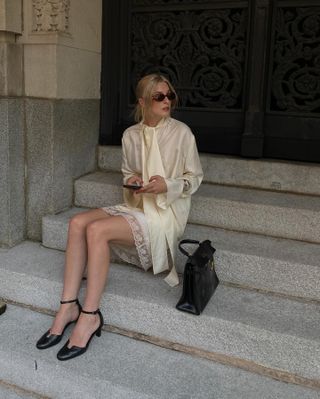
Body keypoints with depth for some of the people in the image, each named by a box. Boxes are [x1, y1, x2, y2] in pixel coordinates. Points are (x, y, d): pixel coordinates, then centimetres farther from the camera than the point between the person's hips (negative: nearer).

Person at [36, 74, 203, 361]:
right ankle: (69, 306, -15)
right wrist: (131, 180, -2)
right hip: (136, 206, 6)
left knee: (97, 230, -27)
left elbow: (195, 178, 0)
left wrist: (168, 185, -18)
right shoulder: (131, 135, 8)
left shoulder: (181, 132, -6)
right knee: (78, 222, -19)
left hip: (166, 212, -5)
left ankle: (90, 315, -18)